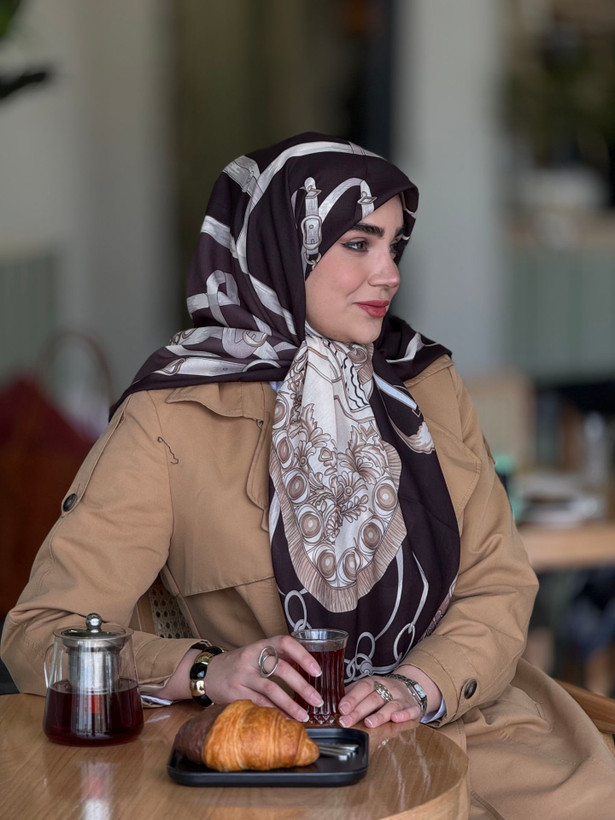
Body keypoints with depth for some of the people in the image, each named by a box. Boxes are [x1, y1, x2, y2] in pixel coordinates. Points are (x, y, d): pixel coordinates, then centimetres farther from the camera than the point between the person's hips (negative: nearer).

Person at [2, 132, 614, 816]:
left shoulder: (429, 387, 12)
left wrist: (420, 685, -13)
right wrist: (206, 671, -24)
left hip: (468, 721, 4)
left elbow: (498, 583, 8)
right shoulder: (172, 422, -4)